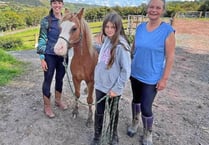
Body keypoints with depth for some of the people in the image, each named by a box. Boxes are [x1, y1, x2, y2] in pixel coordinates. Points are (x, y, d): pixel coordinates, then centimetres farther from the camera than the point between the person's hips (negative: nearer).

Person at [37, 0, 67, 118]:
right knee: (48, 80, 7)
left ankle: (58, 100, 39)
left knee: (60, 78, 17)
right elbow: (42, 40, -9)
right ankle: (47, 106, 23)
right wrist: (42, 58, -13)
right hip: (50, 55, -4)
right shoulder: (46, 21, -10)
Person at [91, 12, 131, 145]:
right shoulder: (106, 40, 1)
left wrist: (116, 88, -18)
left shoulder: (121, 45, -20)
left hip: (113, 88, -5)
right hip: (100, 84, 6)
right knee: (99, 112, 16)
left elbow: (126, 70, -19)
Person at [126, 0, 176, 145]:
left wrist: (164, 79, -14)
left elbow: (170, 57, -12)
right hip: (135, 74, 5)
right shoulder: (140, 27, 0)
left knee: (146, 108, 1)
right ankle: (135, 123, 48)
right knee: (136, 100, 21)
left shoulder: (168, 30, -14)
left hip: (152, 77, -4)